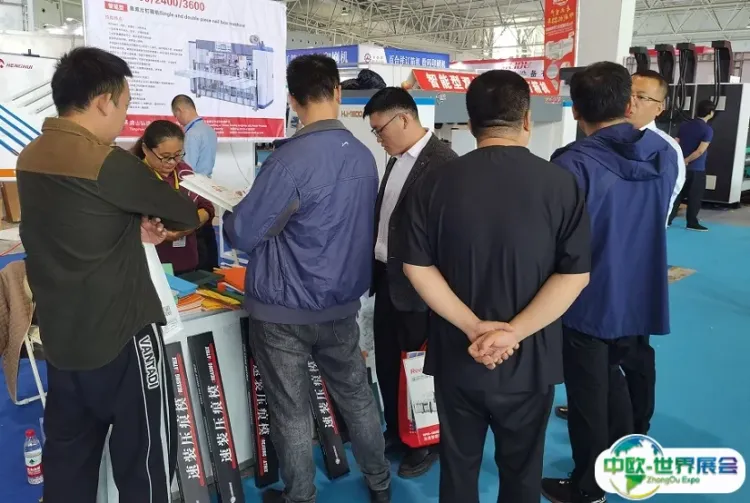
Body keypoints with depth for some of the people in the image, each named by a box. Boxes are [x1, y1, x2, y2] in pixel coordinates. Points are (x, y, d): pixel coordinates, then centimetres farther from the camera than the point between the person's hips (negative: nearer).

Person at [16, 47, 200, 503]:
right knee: (145, 460, 7)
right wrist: (201, 211, 15)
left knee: (68, 458, 18)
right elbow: (182, 212, -7)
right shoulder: (109, 163, -19)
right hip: (120, 337, -8)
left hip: (60, 339, 8)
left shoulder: (30, 159, 5)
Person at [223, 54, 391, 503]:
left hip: (284, 310, -6)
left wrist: (228, 217, 6)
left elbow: (243, 235, -15)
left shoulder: (292, 158, -20)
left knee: (291, 412, 10)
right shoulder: (364, 156, 0)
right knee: (357, 395, 20)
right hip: (343, 303, 6)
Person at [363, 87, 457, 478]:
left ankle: (426, 444, 30)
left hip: (416, 284, -8)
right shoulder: (397, 160, 11)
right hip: (386, 278, 8)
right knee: (386, 362, 17)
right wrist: (374, 264, 15)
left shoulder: (442, 162, -17)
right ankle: (396, 433, 37)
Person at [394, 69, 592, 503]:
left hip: (457, 354, 1)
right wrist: (514, 333, -14)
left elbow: (417, 266, -9)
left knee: (458, 466, 20)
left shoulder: (437, 182, -7)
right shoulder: (562, 184, -10)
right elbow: (574, 275, -14)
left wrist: (474, 328, -11)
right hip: (529, 358, -1)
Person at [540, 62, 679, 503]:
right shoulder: (665, 156, -4)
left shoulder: (574, 164, -24)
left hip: (587, 304, -6)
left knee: (587, 398, 12)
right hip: (639, 299, 6)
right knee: (613, 381, 27)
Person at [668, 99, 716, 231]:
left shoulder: (685, 125, 5)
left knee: (678, 194, 12)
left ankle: (667, 219, 9)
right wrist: (686, 161, -10)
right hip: (697, 169, -5)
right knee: (695, 197, 6)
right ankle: (692, 223, 13)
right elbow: (700, 151, -20)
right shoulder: (708, 129, -12)